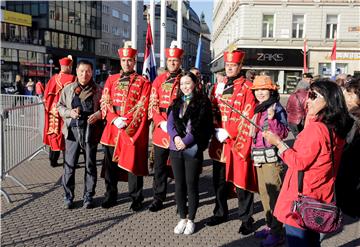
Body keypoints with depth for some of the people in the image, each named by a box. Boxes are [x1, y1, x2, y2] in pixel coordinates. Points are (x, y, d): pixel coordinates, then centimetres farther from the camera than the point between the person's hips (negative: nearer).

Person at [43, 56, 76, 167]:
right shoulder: (72, 78, -12)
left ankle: (53, 160, 25)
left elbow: (46, 95, 8)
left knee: (53, 134, 16)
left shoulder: (53, 78, 5)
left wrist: (49, 107, 19)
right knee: (63, 135, 2)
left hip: (52, 111, 6)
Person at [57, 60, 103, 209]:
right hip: (72, 130, 1)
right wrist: (69, 112, -8)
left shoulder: (98, 90, 3)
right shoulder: (68, 89, 8)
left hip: (91, 131, -1)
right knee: (69, 164, 2)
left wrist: (99, 114, -14)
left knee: (90, 164, 6)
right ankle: (68, 196, 16)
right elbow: (59, 106, 12)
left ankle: (88, 196, 20)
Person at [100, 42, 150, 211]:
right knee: (110, 164, 10)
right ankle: (110, 196, 26)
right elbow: (105, 102, 6)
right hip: (112, 128, 3)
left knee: (134, 163, 3)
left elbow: (142, 107, -6)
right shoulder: (111, 79, 13)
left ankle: (136, 198, 18)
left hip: (133, 130, -3)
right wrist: (114, 119, -10)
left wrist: (126, 121, -15)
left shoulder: (143, 82, 2)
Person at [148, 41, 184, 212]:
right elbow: (153, 105, 2)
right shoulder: (159, 80, 8)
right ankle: (158, 199, 22)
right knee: (159, 165, 9)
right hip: (160, 129, 2)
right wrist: (162, 123, -12)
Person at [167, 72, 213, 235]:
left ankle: (191, 220, 18)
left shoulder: (202, 102, -1)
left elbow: (200, 127, -10)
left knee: (191, 185, 2)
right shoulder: (177, 102, 14)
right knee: (179, 185, 9)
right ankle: (182, 218, 24)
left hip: (193, 149, -4)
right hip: (176, 148, 5)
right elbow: (170, 123, 6)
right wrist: (175, 137, -12)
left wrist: (186, 141, -16)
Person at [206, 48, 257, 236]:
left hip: (238, 143, -5)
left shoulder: (248, 88, -6)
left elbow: (248, 117, -12)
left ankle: (246, 219, 18)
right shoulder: (218, 86, 12)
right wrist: (216, 129, -5)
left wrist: (229, 133, -16)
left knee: (241, 181, 3)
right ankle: (220, 213, 33)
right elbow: (212, 111, 12)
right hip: (219, 142, 6)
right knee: (219, 181, 15)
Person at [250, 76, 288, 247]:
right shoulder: (257, 109, 14)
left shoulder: (277, 108, -10)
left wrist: (272, 119, -28)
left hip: (272, 157, -8)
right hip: (259, 157, 8)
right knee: (263, 192, 15)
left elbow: (283, 133, -16)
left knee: (274, 193, -5)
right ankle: (270, 225, 28)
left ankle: (277, 232, 5)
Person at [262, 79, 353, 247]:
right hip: (320, 197, 9)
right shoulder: (337, 128, 4)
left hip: (302, 199, -8)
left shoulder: (316, 128, -22)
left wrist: (278, 142, -12)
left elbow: (299, 162, -19)